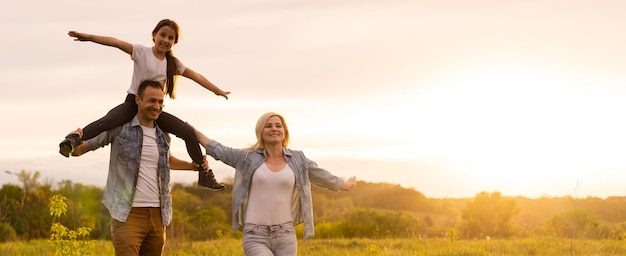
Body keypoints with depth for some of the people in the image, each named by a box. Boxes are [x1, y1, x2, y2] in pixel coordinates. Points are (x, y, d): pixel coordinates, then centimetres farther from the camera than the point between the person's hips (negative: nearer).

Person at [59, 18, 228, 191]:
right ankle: (73, 140, -43)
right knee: (109, 120, -37)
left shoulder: (173, 63, 10)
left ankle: (204, 175, 1)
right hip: (133, 103, -4)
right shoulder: (141, 52, -4)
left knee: (188, 132, -8)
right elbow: (116, 43, -18)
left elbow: (195, 76, 18)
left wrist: (217, 91, 21)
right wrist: (88, 37, -27)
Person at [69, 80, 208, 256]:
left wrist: (193, 166, 18)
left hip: (158, 215, 6)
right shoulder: (119, 127, -4)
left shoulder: (163, 136, 11)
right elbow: (80, 149, -1)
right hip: (128, 214, -5)